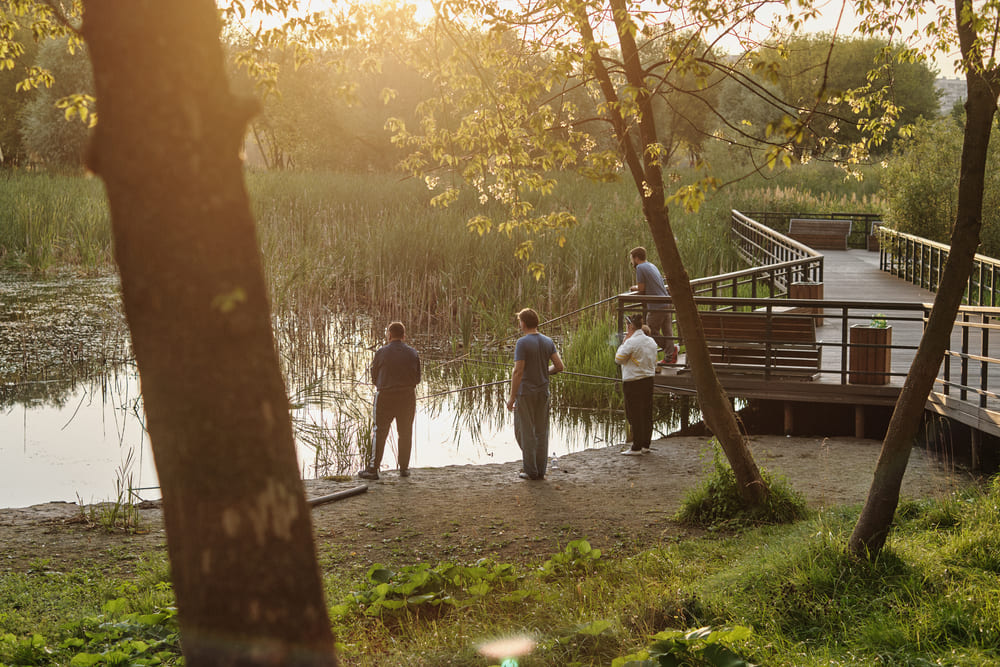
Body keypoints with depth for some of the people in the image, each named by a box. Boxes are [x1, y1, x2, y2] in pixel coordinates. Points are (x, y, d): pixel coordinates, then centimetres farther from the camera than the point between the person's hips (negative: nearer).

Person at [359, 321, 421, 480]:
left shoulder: (381, 352, -8)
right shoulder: (413, 353, -1)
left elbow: (374, 376, 1)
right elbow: (417, 378, 5)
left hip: (385, 396, -2)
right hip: (408, 397, 2)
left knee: (379, 432, 3)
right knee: (405, 433, 13)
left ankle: (373, 468, 1)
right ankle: (404, 467, 18)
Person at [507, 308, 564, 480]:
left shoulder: (522, 343, -14)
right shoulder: (548, 341, 5)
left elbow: (518, 372, -17)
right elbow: (559, 366, 2)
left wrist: (512, 397, -13)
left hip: (525, 393, -6)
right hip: (543, 392, 6)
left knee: (524, 432, 3)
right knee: (541, 432, 10)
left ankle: (531, 471, 2)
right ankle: (540, 471, 12)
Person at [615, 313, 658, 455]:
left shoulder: (631, 342, -16)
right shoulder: (651, 341, 8)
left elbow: (618, 359, -8)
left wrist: (623, 342, -2)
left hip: (633, 383, -7)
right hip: (649, 380, 7)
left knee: (635, 415, -2)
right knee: (647, 414, 12)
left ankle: (636, 447, 0)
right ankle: (645, 445, 18)